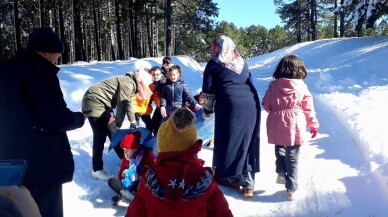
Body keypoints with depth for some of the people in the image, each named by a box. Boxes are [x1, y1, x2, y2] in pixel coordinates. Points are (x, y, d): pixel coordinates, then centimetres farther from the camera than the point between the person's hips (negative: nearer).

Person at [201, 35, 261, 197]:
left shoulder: (213, 64, 7)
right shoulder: (242, 63, 21)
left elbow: (208, 91, 6)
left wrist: (207, 110, 17)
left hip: (230, 106, -5)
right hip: (251, 105, 5)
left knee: (228, 141, 8)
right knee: (247, 142, 9)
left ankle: (230, 179, 17)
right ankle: (248, 184, 12)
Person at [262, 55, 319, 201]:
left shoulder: (273, 85, -1)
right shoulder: (302, 86, -1)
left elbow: (266, 105, 2)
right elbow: (308, 108, 3)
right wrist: (313, 125, 15)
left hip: (276, 126, 1)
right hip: (294, 126, -1)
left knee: (279, 149, 27)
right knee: (292, 158, 6)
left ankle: (281, 172, 13)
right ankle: (291, 189, 10)